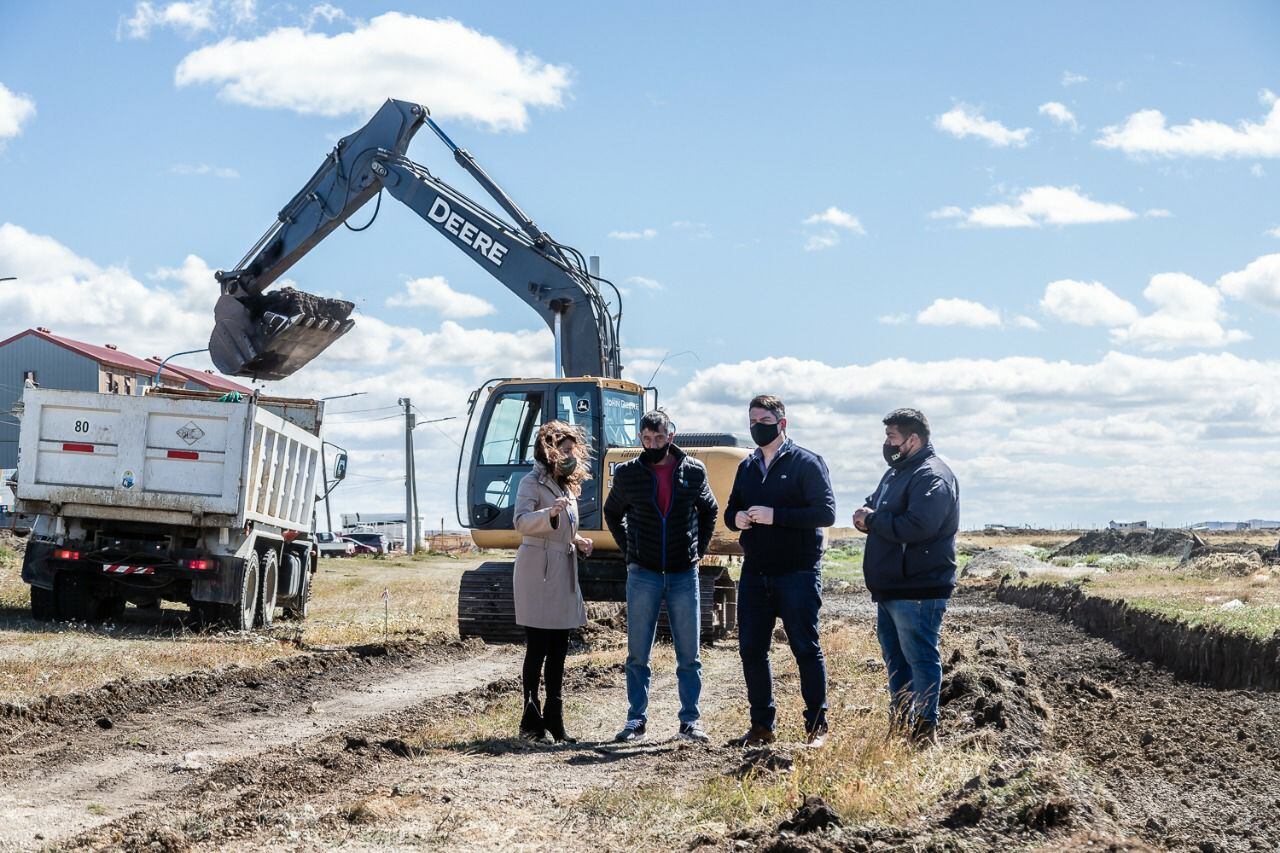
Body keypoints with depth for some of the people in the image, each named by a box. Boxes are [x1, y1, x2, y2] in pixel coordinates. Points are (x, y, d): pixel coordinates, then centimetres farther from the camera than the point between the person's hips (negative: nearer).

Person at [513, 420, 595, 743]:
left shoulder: (567, 485, 18)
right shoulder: (532, 483, -8)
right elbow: (521, 521, -24)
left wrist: (578, 541, 10)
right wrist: (550, 513, -41)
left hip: (564, 571, 8)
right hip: (539, 570, -8)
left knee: (559, 650, 7)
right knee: (538, 648, -6)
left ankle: (554, 719, 11)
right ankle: (531, 718, -2)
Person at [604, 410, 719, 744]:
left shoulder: (694, 472, 1)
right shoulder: (627, 474, 0)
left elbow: (709, 511, 18)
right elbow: (613, 513, 16)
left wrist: (699, 549, 9)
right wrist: (629, 549, 7)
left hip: (684, 575, 0)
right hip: (643, 575, 0)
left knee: (689, 654, 4)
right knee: (637, 654, 3)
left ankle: (690, 720, 12)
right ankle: (636, 720, 10)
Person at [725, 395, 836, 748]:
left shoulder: (806, 463, -5)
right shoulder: (747, 467, 14)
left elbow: (826, 513, -13)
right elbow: (731, 511, 22)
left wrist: (775, 516, -20)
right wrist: (737, 518, -3)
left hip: (797, 573, -6)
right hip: (755, 574, 6)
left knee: (806, 649, 1)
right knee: (751, 650, 7)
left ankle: (816, 725, 9)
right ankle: (762, 724, 18)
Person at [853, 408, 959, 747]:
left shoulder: (932, 476, -15)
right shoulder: (895, 473, 18)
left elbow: (917, 527, -27)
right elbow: (876, 509, 25)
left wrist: (872, 519, -15)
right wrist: (866, 518, -1)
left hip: (918, 590, -10)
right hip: (889, 589, 10)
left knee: (921, 659, -5)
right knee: (895, 659, 16)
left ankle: (925, 729, 0)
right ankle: (899, 727, 24)